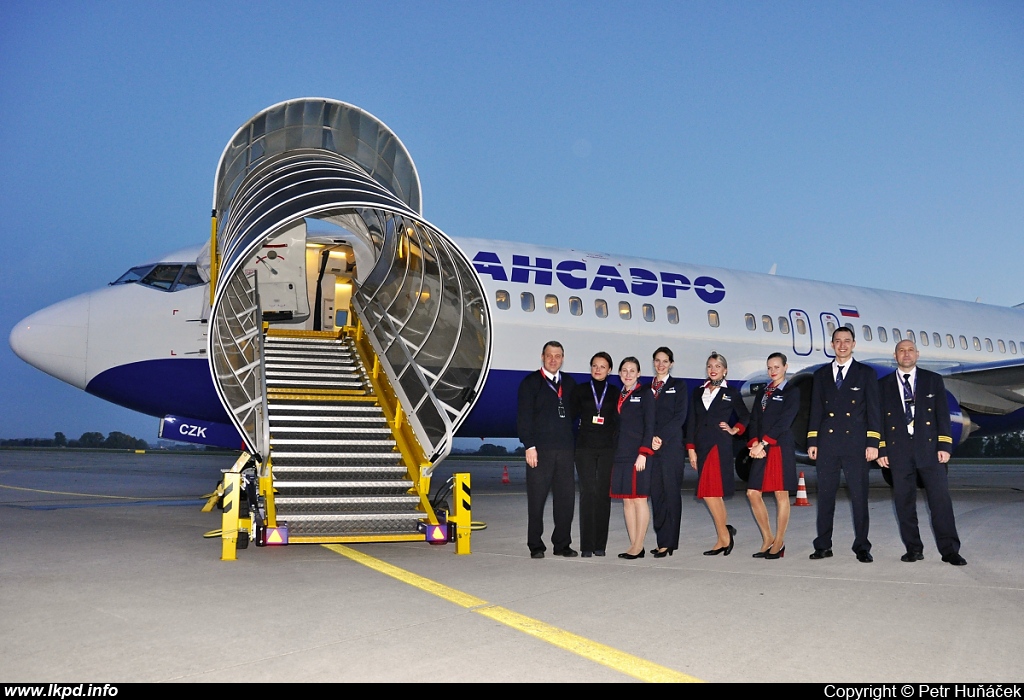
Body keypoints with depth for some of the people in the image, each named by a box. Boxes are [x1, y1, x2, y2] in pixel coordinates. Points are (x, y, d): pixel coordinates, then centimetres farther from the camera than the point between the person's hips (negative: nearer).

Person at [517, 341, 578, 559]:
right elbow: (524, 417, -4)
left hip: (565, 450, 4)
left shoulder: (569, 383, 15)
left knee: (566, 498, 5)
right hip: (539, 449, -4)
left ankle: (562, 544, 17)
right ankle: (535, 546, 11)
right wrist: (529, 446, -12)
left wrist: (573, 443, 5)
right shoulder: (531, 382, 2)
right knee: (537, 499, 2)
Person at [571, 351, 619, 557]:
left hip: (608, 448, 1)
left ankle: (600, 544, 10)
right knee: (588, 492, -5)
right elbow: (571, 415, 7)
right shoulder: (580, 390, 8)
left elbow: (619, 421, 9)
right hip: (585, 446, -1)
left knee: (604, 493, 2)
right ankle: (586, 544, 0)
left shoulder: (615, 392, 9)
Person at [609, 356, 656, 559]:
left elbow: (649, 427, -7)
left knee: (639, 499, -3)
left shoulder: (645, 395, -1)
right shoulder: (618, 396, 16)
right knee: (626, 501, 7)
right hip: (620, 455, 6)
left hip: (638, 455, -6)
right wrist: (614, 453, 10)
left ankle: (638, 547, 3)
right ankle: (633, 545, 13)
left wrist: (643, 453, -15)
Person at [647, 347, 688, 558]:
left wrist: (661, 437, -12)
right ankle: (661, 539, 9)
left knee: (671, 493, -4)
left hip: (671, 445, -4)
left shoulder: (678, 386, 7)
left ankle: (668, 542, -3)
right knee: (655, 493, 3)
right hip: (651, 446, 4)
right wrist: (650, 438, -5)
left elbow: (679, 416, -3)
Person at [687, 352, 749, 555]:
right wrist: (691, 449, 5)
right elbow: (692, 422, 10)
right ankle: (725, 534, 17)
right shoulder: (698, 393, 13)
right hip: (702, 445, 5)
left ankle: (723, 537, -1)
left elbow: (745, 416, 14)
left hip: (720, 445, -5)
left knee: (709, 492, -12)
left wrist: (734, 430, 0)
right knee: (715, 492, 7)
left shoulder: (731, 393, 4)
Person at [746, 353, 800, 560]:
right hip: (761, 449, 6)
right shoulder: (761, 393, 19)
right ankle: (767, 538, 16)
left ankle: (779, 542, 9)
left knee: (781, 494, -1)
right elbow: (754, 420, 10)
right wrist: (754, 443, -7)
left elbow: (784, 421, -9)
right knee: (753, 493, 2)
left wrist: (763, 443, -15)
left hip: (781, 447, -6)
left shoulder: (792, 392, 2)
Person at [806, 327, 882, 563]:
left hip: (855, 444, -2)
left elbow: (873, 410, 2)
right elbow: (815, 410, 12)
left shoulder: (866, 373, 6)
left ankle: (862, 547, 10)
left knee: (859, 496, 1)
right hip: (827, 444, 2)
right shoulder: (821, 374, 13)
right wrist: (812, 441, 5)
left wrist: (873, 443, -6)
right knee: (825, 495, 4)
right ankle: (823, 545, 12)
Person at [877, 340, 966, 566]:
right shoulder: (883, 385, 10)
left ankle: (949, 550, 5)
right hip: (898, 450, 1)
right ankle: (914, 549, 12)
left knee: (940, 498, -3)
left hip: (929, 447, 0)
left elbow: (943, 414, 5)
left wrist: (944, 446, -3)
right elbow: (879, 418, 8)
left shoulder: (933, 380, 10)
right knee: (904, 501, 2)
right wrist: (881, 449, 1)